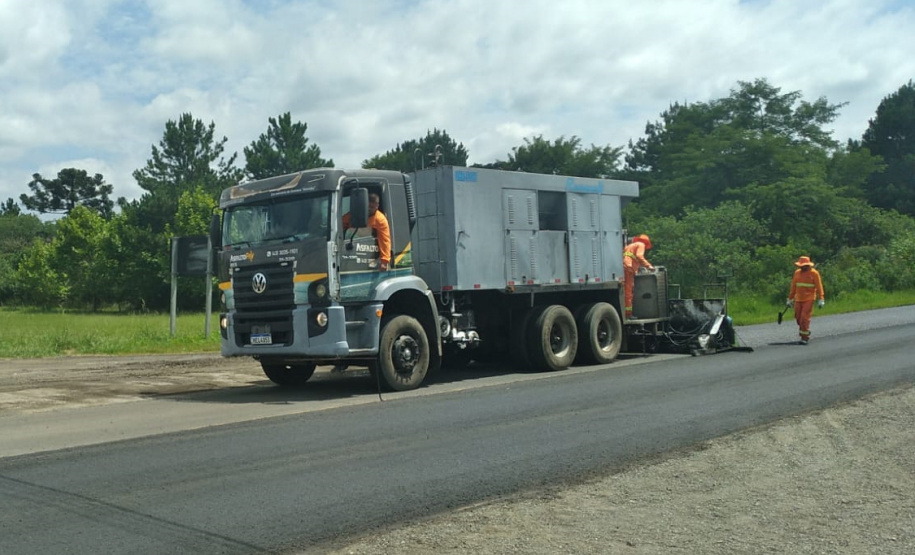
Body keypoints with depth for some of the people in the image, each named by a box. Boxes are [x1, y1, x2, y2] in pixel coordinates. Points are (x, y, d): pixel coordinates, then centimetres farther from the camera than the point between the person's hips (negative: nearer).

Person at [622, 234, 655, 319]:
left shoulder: (630, 245, 33)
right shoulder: (641, 245, 9)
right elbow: (639, 256, -9)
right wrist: (648, 265, -11)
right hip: (628, 267, -8)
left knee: (627, 290, 10)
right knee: (629, 290, -10)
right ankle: (628, 313, -13)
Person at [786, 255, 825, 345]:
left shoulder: (814, 273, -5)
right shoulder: (797, 272, 9)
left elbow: (819, 286, -7)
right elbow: (793, 287, 15)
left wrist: (821, 299, -13)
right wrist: (790, 299, 17)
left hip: (809, 299, -5)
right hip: (798, 299, 5)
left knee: (805, 318, -11)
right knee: (798, 318, 7)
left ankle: (805, 338, -5)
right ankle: (805, 333, 29)